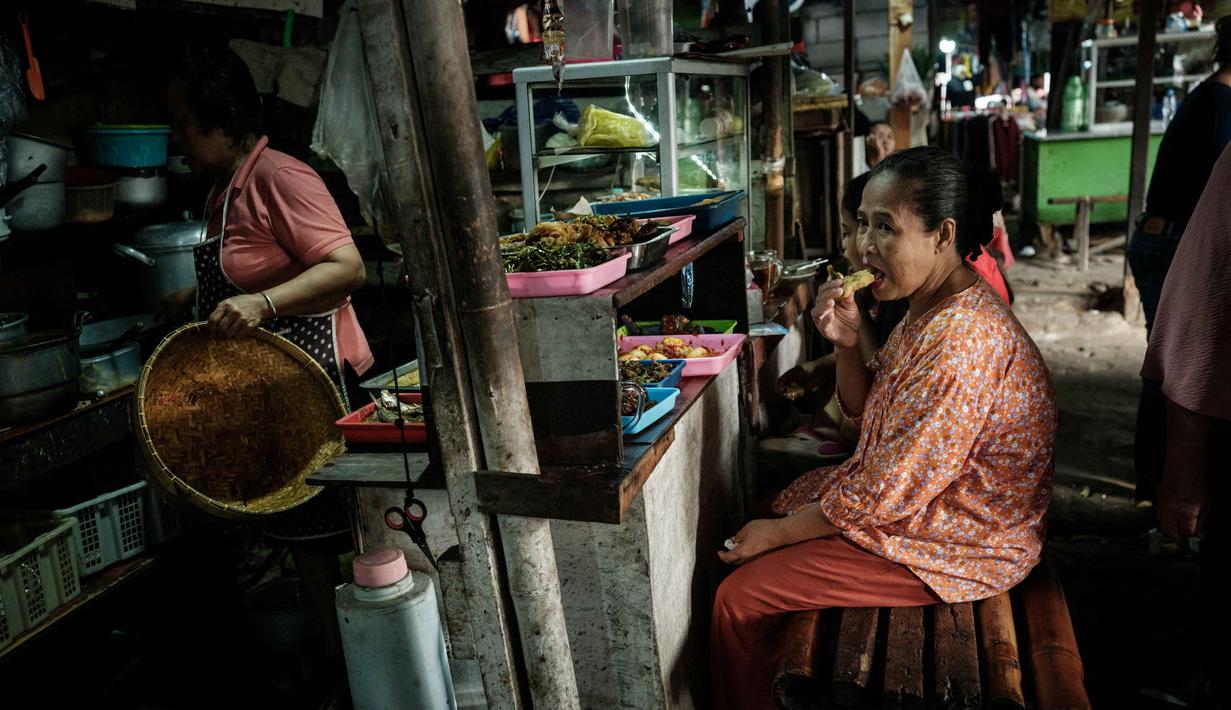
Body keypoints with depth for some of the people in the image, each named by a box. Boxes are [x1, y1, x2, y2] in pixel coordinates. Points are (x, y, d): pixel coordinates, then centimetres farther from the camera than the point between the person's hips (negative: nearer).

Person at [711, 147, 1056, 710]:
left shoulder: (961, 341, -30)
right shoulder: (929, 307, 1)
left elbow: (886, 496, -27)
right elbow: (866, 414, 10)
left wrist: (778, 533, -14)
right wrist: (845, 345, -10)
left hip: (959, 551, -10)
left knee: (739, 598, -11)